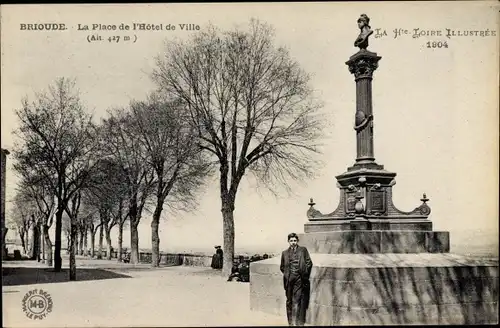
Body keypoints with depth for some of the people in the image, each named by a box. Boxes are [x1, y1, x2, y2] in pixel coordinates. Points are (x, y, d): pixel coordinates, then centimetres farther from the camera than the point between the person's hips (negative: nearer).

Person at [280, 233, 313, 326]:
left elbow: (309, 263, 4)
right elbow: (282, 267, 20)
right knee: (289, 300, 10)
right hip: (289, 279, 3)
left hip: (299, 279, -3)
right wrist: (286, 274, 8)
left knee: (296, 301, -9)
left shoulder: (303, 250, 5)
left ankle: (296, 322, -8)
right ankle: (290, 322, 21)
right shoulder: (285, 253, 11)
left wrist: (304, 273, 0)